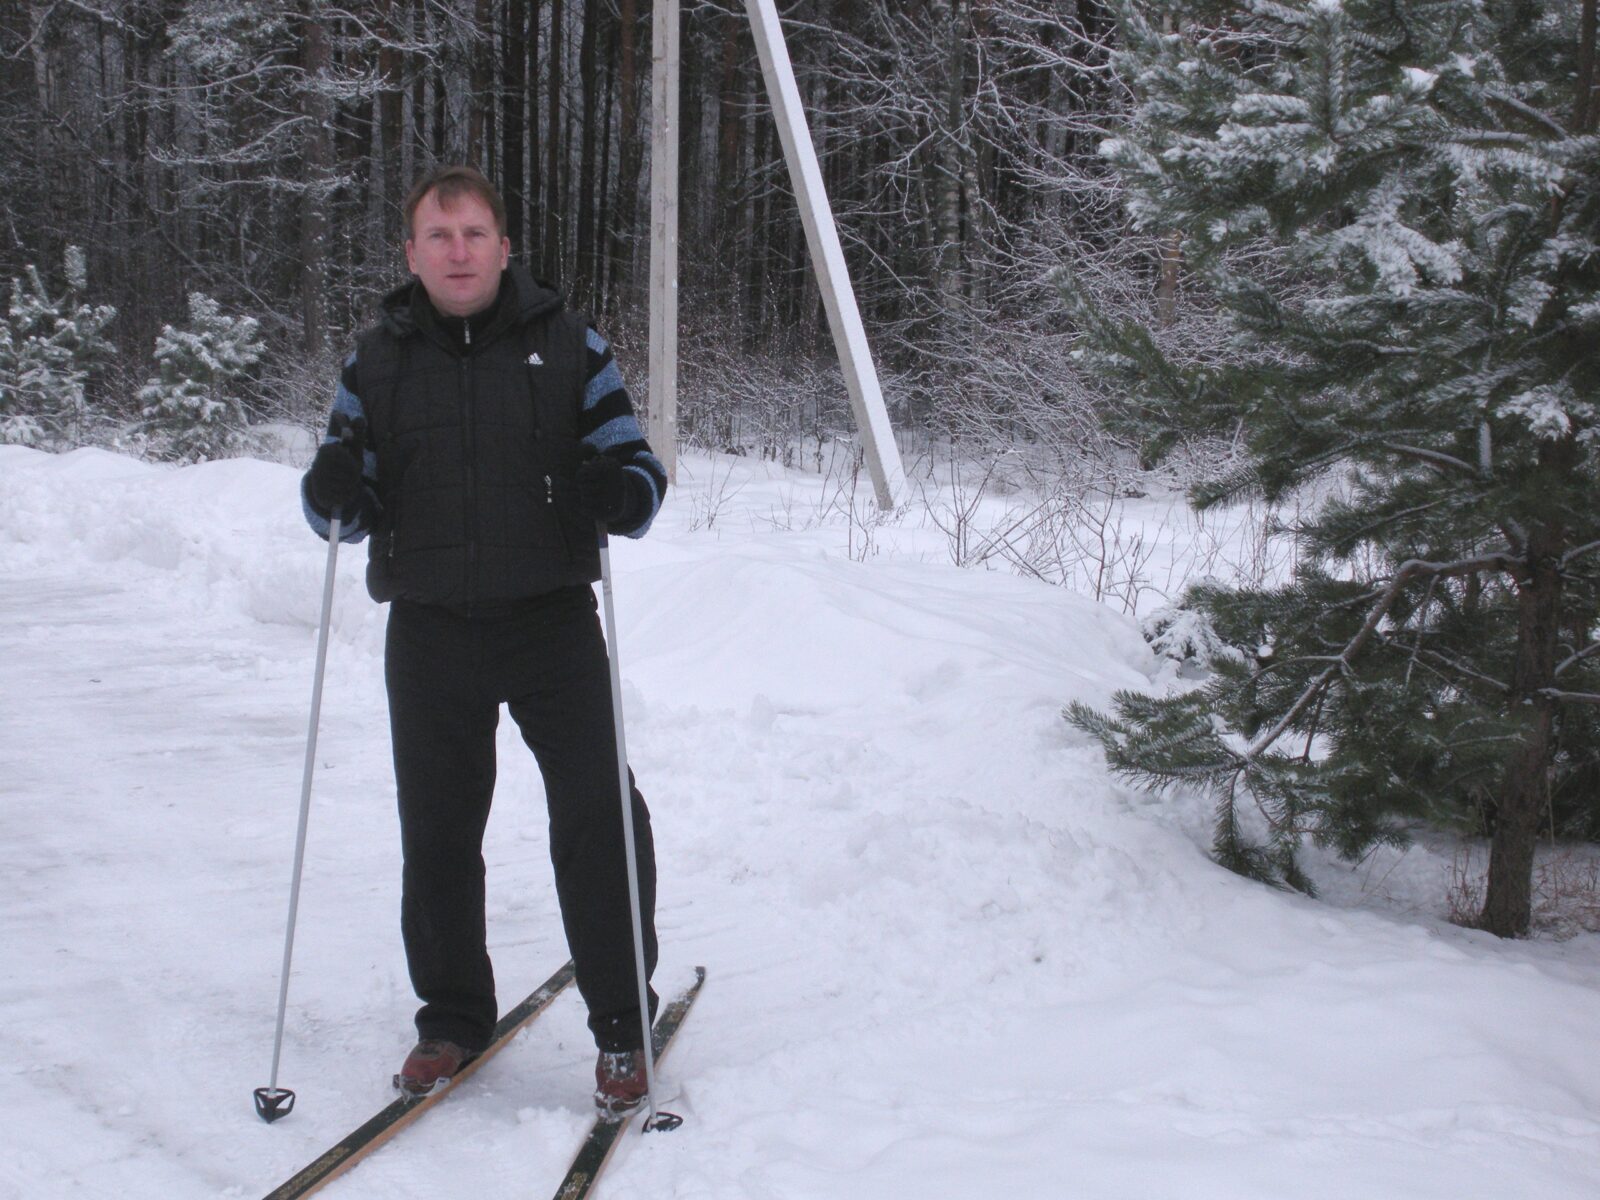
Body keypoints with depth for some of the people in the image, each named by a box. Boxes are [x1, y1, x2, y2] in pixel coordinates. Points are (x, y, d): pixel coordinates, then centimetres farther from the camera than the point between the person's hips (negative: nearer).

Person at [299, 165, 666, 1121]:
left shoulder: (568, 344, 3)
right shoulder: (379, 362, 9)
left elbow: (636, 462, 3)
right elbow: (355, 506, 11)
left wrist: (618, 490, -20)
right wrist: (334, 494, -12)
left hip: (552, 619, -2)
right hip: (431, 631, 2)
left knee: (599, 821, -6)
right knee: (436, 835, 9)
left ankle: (623, 1028, 10)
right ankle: (453, 1019, 27)